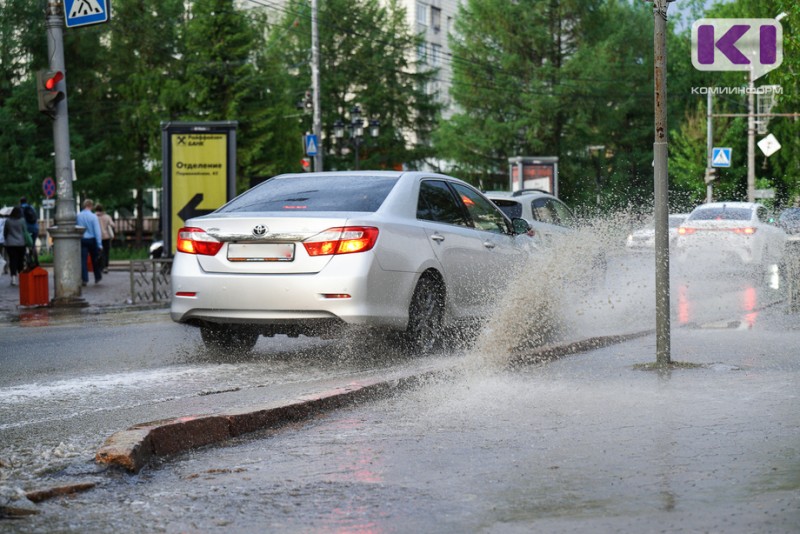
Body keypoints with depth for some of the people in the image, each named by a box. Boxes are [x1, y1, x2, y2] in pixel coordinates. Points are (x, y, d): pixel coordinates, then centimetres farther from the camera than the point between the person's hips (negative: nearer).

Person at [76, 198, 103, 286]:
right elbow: (97, 231, -12)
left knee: (83, 259, 2)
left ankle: (84, 279, -2)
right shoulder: (93, 216, -11)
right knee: (95, 259, 13)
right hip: (92, 239, -2)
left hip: (82, 240, 2)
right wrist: (99, 244, -11)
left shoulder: (78, 216, -1)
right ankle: (97, 277, 23)